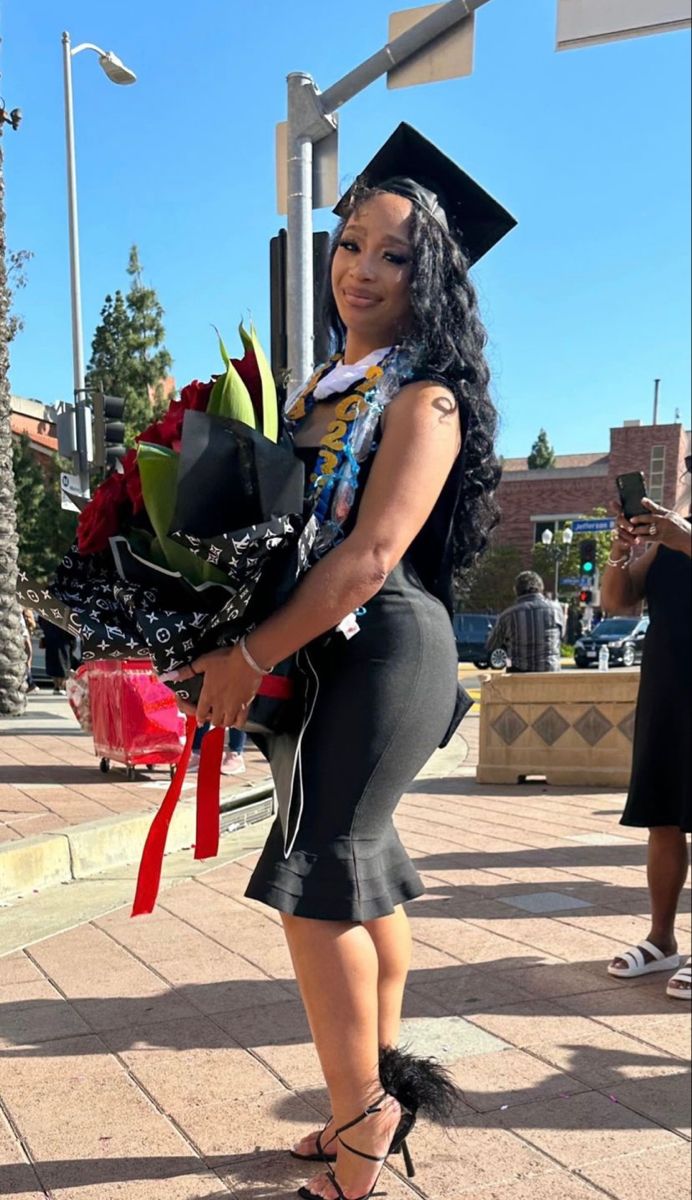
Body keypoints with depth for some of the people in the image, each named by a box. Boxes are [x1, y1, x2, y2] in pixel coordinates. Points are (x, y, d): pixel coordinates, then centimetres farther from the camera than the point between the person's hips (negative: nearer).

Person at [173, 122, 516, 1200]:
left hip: (382, 653, -8)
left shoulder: (423, 395, -10)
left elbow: (371, 555, -20)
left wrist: (251, 656, -20)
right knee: (365, 871, 14)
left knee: (317, 880, -7)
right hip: (324, 657, 8)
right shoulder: (331, 384, 16)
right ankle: (381, 1098, 29)